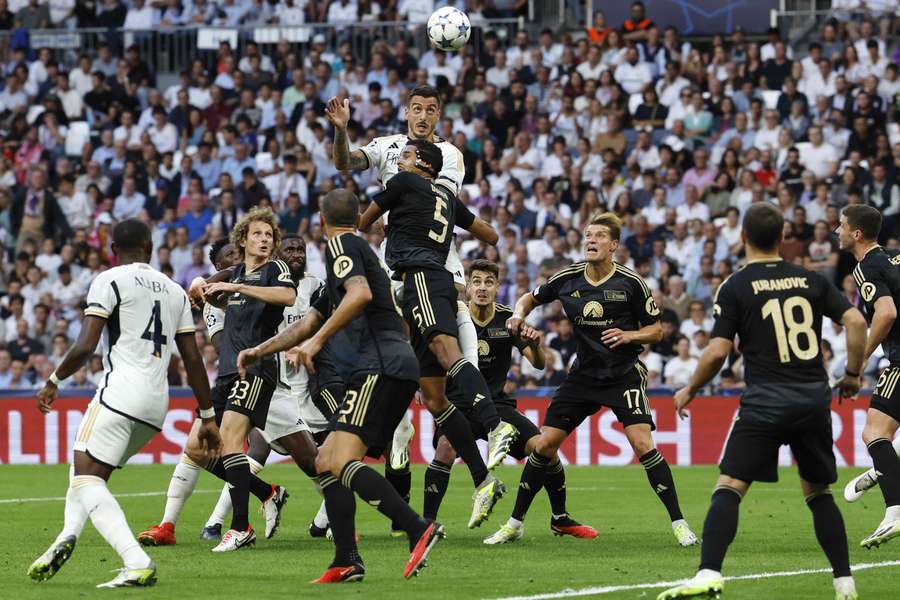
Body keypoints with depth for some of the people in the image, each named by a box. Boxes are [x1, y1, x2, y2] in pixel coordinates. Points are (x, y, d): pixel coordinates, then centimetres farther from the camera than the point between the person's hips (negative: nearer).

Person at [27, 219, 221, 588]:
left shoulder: (109, 281, 0)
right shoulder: (175, 291, 19)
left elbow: (85, 346, -9)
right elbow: (193, 360, 17)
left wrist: (53, 381, 7)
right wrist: (208, 416, 20)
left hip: (121, 392, -7)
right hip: (157, 405, 7)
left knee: (86, 478, -8)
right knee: (87, 470, 20)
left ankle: (138, 563, -24)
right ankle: (68, 534, -4)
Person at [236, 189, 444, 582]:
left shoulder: (341, 244, 0)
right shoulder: (355, 249, 29)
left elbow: (360, 294, -21)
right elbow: (309, 323, 35)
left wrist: (317, 340, -20)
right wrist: (261, 351, 35)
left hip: (382, 366, -10)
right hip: (394, 366, 10)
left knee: (342, 463, -20)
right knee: (325, 461, 12)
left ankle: (419, 529, -31)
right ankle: (347, 562, 6)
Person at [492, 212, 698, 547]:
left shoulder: (630, 283, -10)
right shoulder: (568, 279, -1)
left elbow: (656, 330, -1)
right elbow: (532, 298, 17)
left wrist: (629, 335, -20)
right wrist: (518, 315, -4)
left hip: (625, 372, -4)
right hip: (584, 374, 4)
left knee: (642, 444, -21)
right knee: (544, 445, 0)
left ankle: (679, 522, -13)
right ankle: (515, 522, 14)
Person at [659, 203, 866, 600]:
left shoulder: (735, 287, 0)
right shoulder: (811, 280, 10)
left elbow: (717, 352, -6)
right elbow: (855, 321, 2)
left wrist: (689, 391, 10)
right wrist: (852, 374, 15)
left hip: (765, 401, -4)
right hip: (815, 399, 4)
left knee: (729, 488, -7)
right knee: (819, 493, 17)